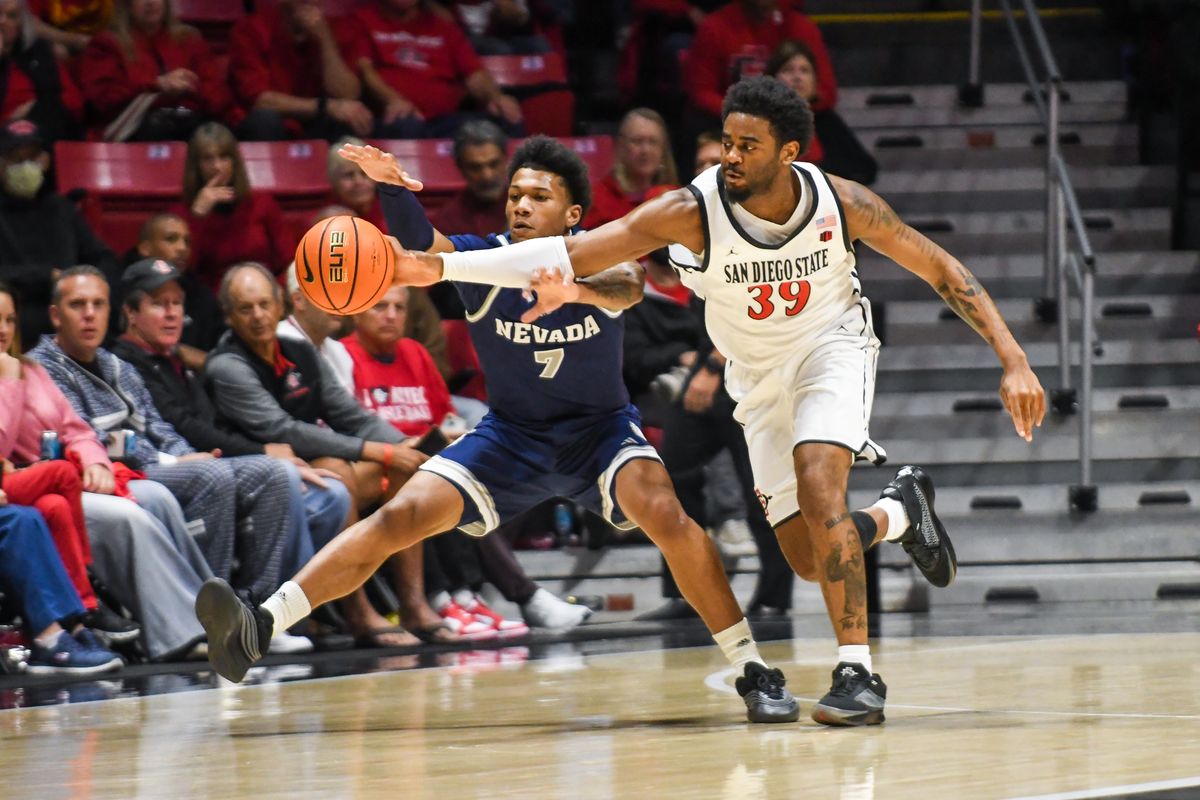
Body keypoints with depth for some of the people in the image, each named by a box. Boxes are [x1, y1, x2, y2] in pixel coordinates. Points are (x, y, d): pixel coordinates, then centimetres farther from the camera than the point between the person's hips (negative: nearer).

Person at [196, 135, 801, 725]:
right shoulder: (484, 260, -12)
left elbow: (629, 287, -39)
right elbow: (418, 243, -33)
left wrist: (574, 287, -63)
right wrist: (392, 187, -55)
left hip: (600, 429, -2)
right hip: (511, 434, 2)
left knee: (665, 515, -30)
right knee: (401, 516, -16)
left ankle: (753, 671, -20)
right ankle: (258, 627, -21)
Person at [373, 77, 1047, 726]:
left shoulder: (841, 203, -24)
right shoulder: (693, 212, -27)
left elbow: (940, 269, -10)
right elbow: (572, 254, -32)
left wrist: (1014, 361, -16)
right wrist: (439, 267, -42)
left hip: (830, 347, -2)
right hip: (759, 375, 2)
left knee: (818, 488, -28)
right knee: (809, 556, 1)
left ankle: (859, 674, -22)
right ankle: (901, 510, 35)